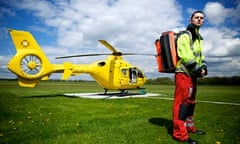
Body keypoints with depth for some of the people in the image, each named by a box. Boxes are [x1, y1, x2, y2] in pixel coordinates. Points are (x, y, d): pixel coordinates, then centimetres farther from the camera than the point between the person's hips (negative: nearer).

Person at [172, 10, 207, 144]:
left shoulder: (198, 38, 24)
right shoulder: (185, 35, -6)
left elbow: (199, 55, 20)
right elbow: (185, 55, -18)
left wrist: (203, 67, 1)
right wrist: (197, 69, -18)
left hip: (192, 73, 10)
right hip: (183, 72, -10)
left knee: (190, 101, 16)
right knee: (182, 101, -11)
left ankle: (189, 126, 31)